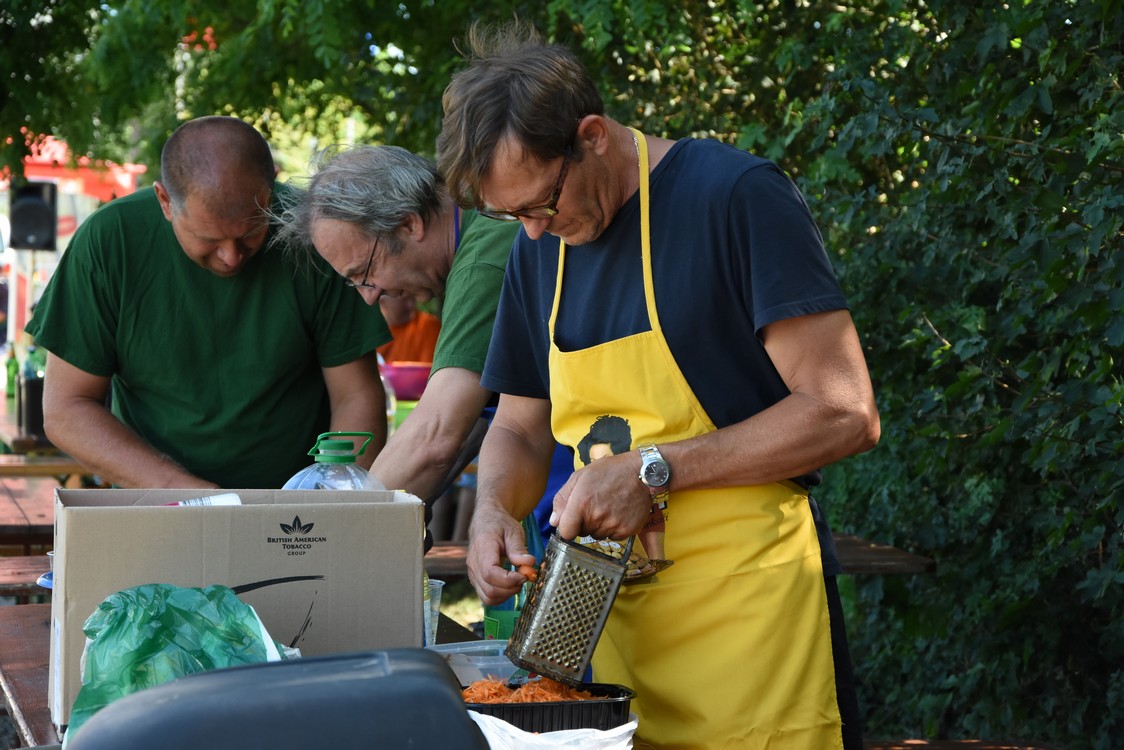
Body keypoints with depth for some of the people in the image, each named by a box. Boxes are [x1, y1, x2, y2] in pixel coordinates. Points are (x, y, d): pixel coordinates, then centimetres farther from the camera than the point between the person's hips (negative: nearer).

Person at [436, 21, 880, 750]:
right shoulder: (540, 248, 9)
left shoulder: (736, 196, -12)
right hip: (617, 618, 6)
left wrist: (654, 471, -18)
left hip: (747, 620, -6)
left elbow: (845, 414, -16)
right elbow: (520, 428, 18)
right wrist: (494, 507, -4)